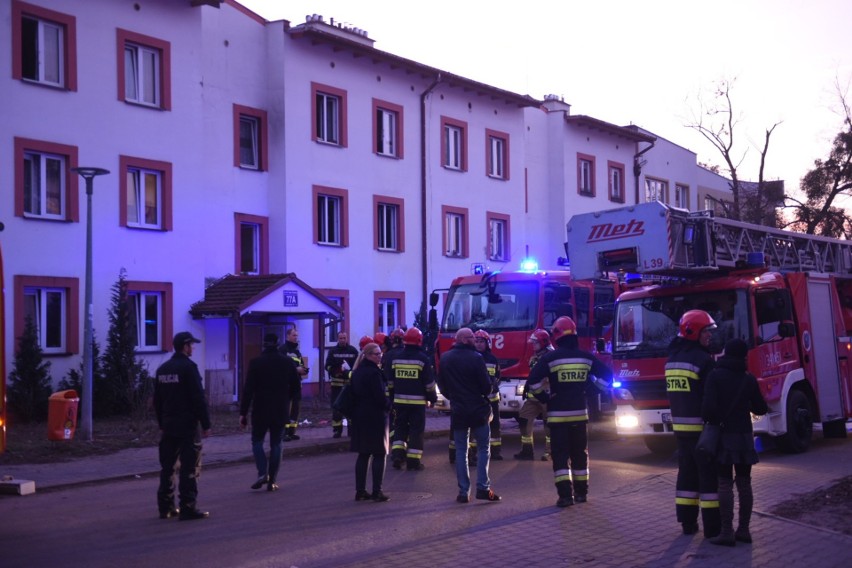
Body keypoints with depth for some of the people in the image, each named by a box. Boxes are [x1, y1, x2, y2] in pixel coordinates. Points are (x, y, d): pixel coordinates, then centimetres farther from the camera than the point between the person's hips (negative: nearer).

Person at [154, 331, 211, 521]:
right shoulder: (188, 367, -12)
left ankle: (166, 507, 17)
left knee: (167, 466, 12)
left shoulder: (162, 369, 11)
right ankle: (188, 508, -4)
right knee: (190, 468, -4)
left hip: (168, 426, 7)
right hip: (187, 426, -7)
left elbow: (157, 400, 16)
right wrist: (206, 424, -11)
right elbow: (199, 398, -15)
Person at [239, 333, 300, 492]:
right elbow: (295, 387, 7)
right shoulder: (288, 362, 1)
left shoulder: (256, 362, -7)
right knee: (276, 444, 9)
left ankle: (262, 473, -7)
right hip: (280, 411, 2)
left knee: (257, 441, 12)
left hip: (260, 410, -2)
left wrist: (243, 412, -6)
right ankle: (272, 481, 7)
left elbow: (248, 390, -10)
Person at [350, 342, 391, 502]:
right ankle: (377, 492, 0)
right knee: (379, 454, -1)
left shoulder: (357, 372, 10)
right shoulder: (374, 372, -17)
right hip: (376, 418, -8)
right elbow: (381, 397, -19)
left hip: (360, 417, 8)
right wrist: (388, 404, 1)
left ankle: (360, 491, 13)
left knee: (363, 455, 12)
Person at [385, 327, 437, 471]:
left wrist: (392, 396, 16)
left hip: (400, 400, 3)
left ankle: (397, 454, 6)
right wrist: (433, 398, 6)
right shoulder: (422, 358, -8)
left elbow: (389, 380, 7)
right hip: (418, 401, -3)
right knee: (416, 430, 3)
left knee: (400, 428, 17)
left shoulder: (395, 357, 3)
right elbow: (429, 382, -6)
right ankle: (413, 461, 2)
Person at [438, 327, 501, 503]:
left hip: (457, 410, 4)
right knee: (483, 448, 7)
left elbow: (442, 385, 9)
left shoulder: (444, 359, 3)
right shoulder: (475, 358, -13)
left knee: (461, 450, 9)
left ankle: (463, 491, 5)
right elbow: (486, 385, -11)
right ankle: (483, 487, -3)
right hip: (478, 410, -4)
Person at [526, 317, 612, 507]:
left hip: (558, 414, -3)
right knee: (580, 453, 15)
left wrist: (544, 397, 0)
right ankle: (581, 492, 20)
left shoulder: (550, 357, -9)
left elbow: (533, 381, -14)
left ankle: (566, 494, -8)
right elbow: (607, 376, 4)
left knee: (561, 455, 0)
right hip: (580, 413, 3)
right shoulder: (586, 357, 2)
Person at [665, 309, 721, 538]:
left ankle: (687, 522, 17)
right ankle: (712, 526, 1)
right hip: (702, 426, -8)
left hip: (680, 426, 8)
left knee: (687, 472, 14)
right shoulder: (703, 360, -14)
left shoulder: (672, 359, 10)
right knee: (709, 475, -1)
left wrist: (681, 414, 17)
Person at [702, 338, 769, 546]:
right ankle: (744, 529, 11)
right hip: (744, 435, 3)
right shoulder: (749, 379, 2)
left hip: (724, 435, -3)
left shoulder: (715, 375, -10)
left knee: (725, 484, -3)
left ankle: (727, 532, -6)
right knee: (744, 483, 9)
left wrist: (709, 420, 2)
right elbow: (761, 409, 9)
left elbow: (709, 405, -18)